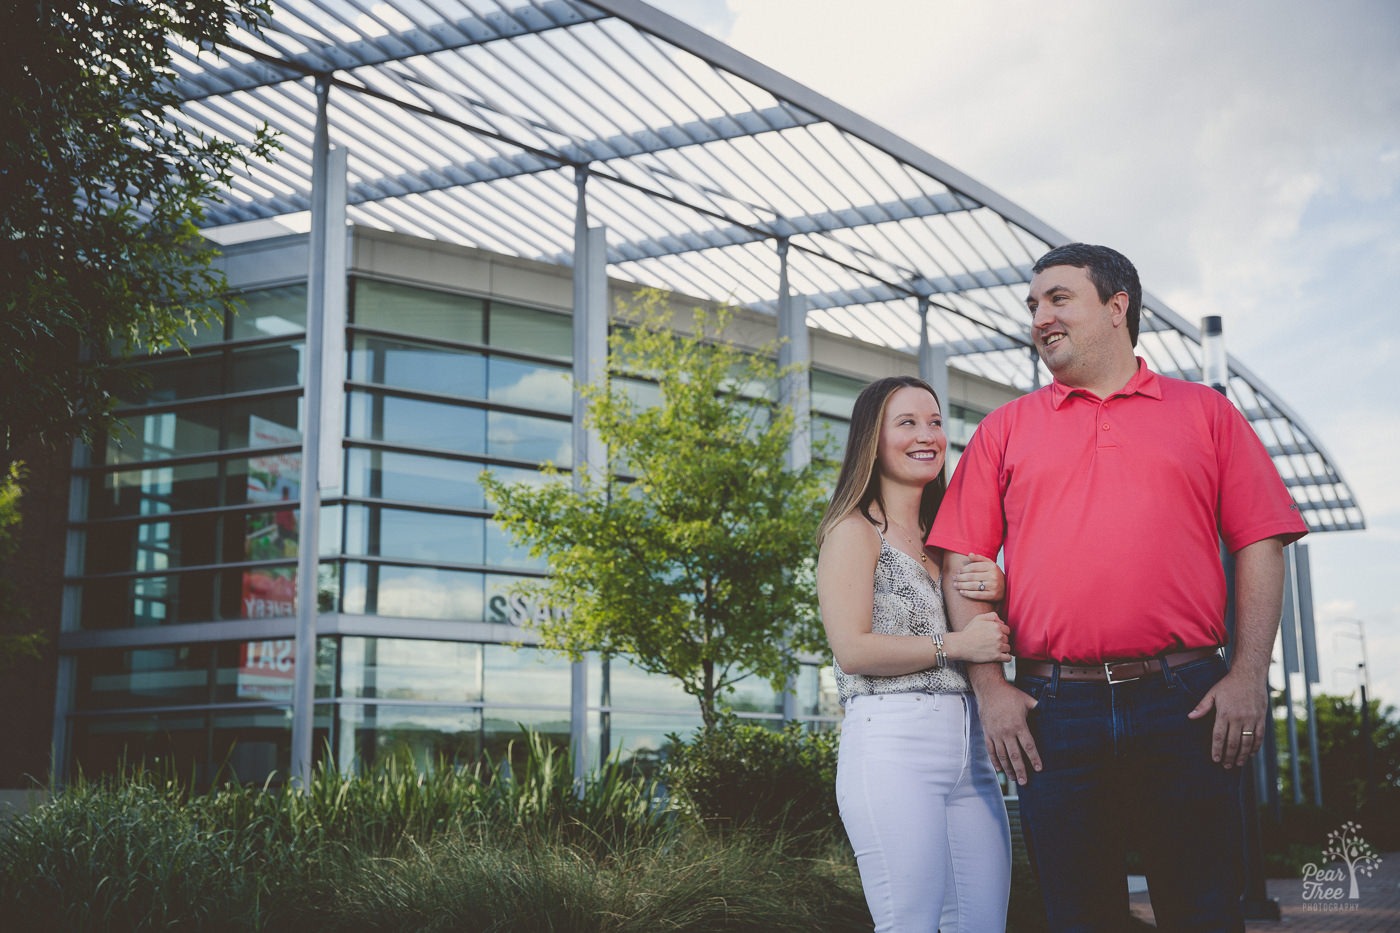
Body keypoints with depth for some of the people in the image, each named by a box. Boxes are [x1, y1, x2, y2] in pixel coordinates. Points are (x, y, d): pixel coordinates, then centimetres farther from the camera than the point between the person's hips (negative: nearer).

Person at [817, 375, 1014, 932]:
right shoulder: (855, 530, 0)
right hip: (893, 745, -7)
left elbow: (993, 640, 20)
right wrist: (955, 645, -9)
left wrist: (998, 590, 0)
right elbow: (853, 651, -11)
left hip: (968, 749, 7)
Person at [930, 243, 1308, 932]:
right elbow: (963, 564, 8)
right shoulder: (1005, 429, 13)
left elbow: (1259, 543, 6)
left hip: (1185, 703, -1)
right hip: (1053, 712, 1)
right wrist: (990, 688, -2)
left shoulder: (1203, 412, 11)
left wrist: (1249, 673, -4)